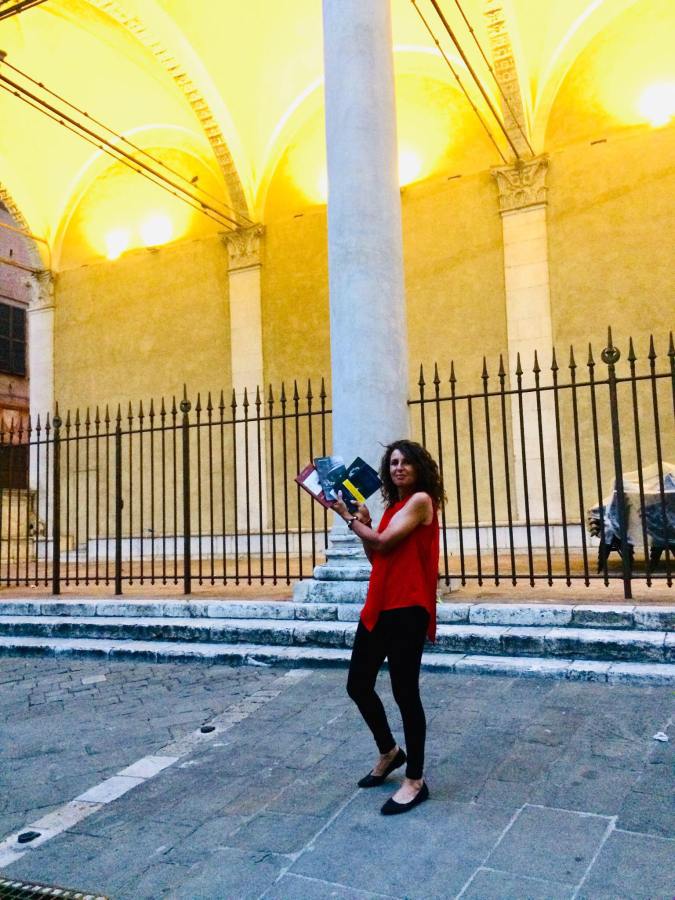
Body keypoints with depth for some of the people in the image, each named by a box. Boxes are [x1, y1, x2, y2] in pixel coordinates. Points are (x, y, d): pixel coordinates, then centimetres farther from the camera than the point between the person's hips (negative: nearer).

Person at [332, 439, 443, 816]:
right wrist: (364, 521, 7)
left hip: (407, 609, -9)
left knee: (405, 692, -2)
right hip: (379, 606, 9)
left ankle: (416, 781, 14)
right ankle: (389, 752, 35)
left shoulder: (421, 500, -8)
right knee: (358, 685, 12)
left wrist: (348, 517, -1)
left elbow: (382, 543, -14)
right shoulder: (393, 505, 18)